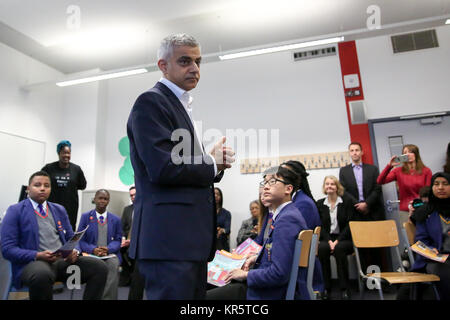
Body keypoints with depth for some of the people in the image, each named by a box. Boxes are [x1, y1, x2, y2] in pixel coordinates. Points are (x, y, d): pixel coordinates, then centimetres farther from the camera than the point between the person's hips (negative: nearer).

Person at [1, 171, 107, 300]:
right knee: (42, 274, -40)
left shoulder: (60, 210, 18)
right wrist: (38, 255, -19)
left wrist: (74, 251, -4)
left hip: (64, 259, 4)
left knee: (99, 267, -21)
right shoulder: (15, 211, 4)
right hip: (33, 262, -4)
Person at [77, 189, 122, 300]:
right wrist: (93, 249, -15)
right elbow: (80, 240, 5)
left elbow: (117, 240, 9)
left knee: (114, 265, -33)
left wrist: (108, 249, -14)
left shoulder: (116, 219, 13)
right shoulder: (85, 216, 10)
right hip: (91, 254, -1)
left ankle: (108, 297, -20)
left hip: (110, 254, 1)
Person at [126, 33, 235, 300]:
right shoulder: (150, 102, -8)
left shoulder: (184, 106, 21)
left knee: (195, 295, 16)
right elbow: (163, 168, -20)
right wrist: (212, 164, -5)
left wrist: (214, 161, 2)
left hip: (192, 237, 9)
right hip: (168, 237, -9)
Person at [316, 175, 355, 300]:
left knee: (339, 248, -34)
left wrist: (337, 241, -15)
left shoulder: (347, 201, 3)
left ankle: (344, 289, -24)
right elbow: (320, 226, 3)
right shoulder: (320, 203, 8)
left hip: (344, 239, -1)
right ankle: (326, 288, -20)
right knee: (322, 248, -32)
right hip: (327, 238, 2)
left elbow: (349, 224, -4)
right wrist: (329, 241, -13)